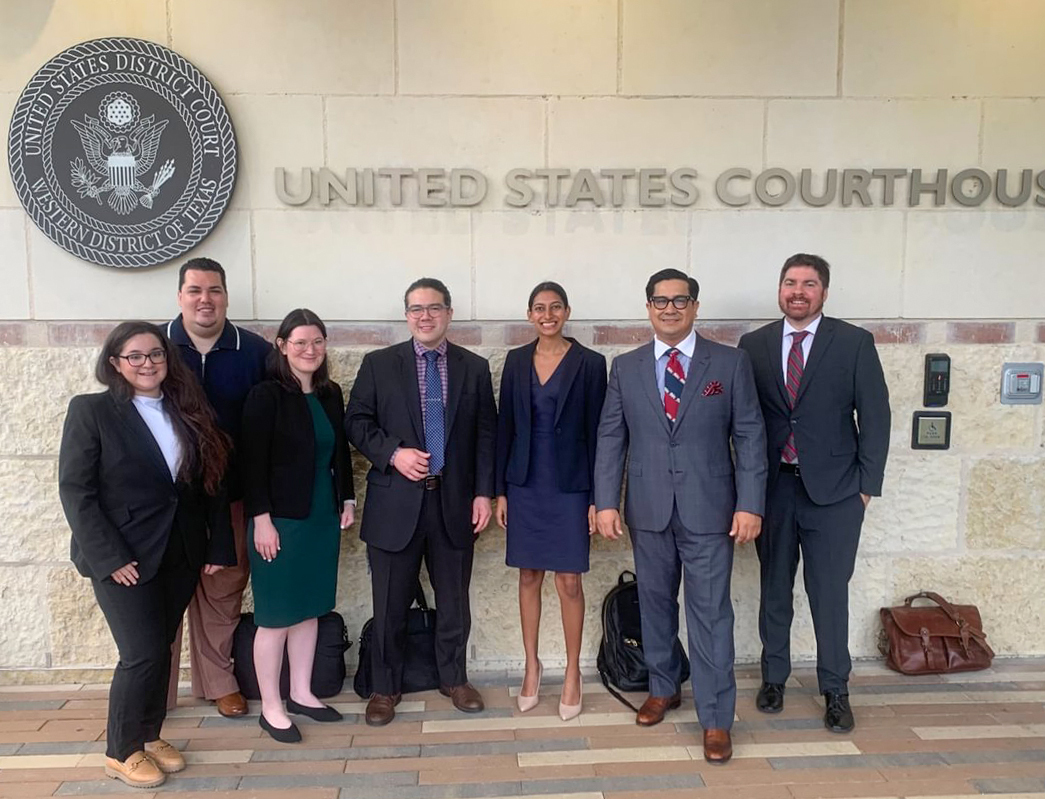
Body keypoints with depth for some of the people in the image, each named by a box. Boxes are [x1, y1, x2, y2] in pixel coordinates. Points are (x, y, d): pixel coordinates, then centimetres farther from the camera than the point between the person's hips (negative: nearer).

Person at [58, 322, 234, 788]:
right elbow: (75, 490, -11)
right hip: (122, 557, -4)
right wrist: (109, 557, -17)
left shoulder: (189, 412, 6)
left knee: (159, 651, 13)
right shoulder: (91, 410, -7)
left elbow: (211, 482, 6)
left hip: (180, 554, 4)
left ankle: (150, 735, 32)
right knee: (143, 654, -4)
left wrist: (220, 545, 1)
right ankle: (122, 751, 18)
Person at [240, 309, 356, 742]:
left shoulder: (331, 394, 7)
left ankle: (301, 693, 29)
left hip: (322, 518, 6)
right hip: (281, 520, -6)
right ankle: (270, 708, 18)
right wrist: (262, 519, -16)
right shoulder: (266, 396, -11)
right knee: (276, 615, 4)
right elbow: (253, 463, -13)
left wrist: (347, 500, 11)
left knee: (310, 609, 14)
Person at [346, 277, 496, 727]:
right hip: (396, 502, -1)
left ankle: (454, 679, 33)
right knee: (390, 604, 9)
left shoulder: (474, 368, 6)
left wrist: (484, 492, -1)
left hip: (454, 502, 1)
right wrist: (393, 453, -15)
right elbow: (357, 421, 1)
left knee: (454, 601, 13)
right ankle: (385, 687, 27)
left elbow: (486, 434, 5)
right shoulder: (378, 364, 3)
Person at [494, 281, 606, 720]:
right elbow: (504, 427, 6)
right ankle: (531, 666, 27)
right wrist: (500, 490, 4)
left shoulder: (590, 363, -4)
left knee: (569, 581, 3)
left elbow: (596, 432, -4)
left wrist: (597, 497, -6)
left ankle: (573, 672, 20)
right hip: (525, 484, 3)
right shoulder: (516, 360, 5)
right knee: (528, 577, 12)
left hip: (570, 485, -3)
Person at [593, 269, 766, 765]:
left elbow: (749, 437, -1)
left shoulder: (730, 362, 0)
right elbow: (610, 438, 4)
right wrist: (606, 501, -3)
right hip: (648, 511, 3)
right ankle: (663, 688, 37)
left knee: (710, 612, 1)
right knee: (655, 604, 16)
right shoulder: (625, 367, 6)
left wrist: (750, 504, -8)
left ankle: (716, 719, 14)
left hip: (709, 510, -2)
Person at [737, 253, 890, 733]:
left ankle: (835, 690, 22)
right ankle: (773, 678, 30)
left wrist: (867, 483, -4)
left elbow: (874, 416, -1)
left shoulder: (855, 343, -1)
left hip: (833, 490, -2)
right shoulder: (753, 345, 4)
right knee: (774, 589, 13)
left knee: (830, 593, 5)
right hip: (772, 487, 2)